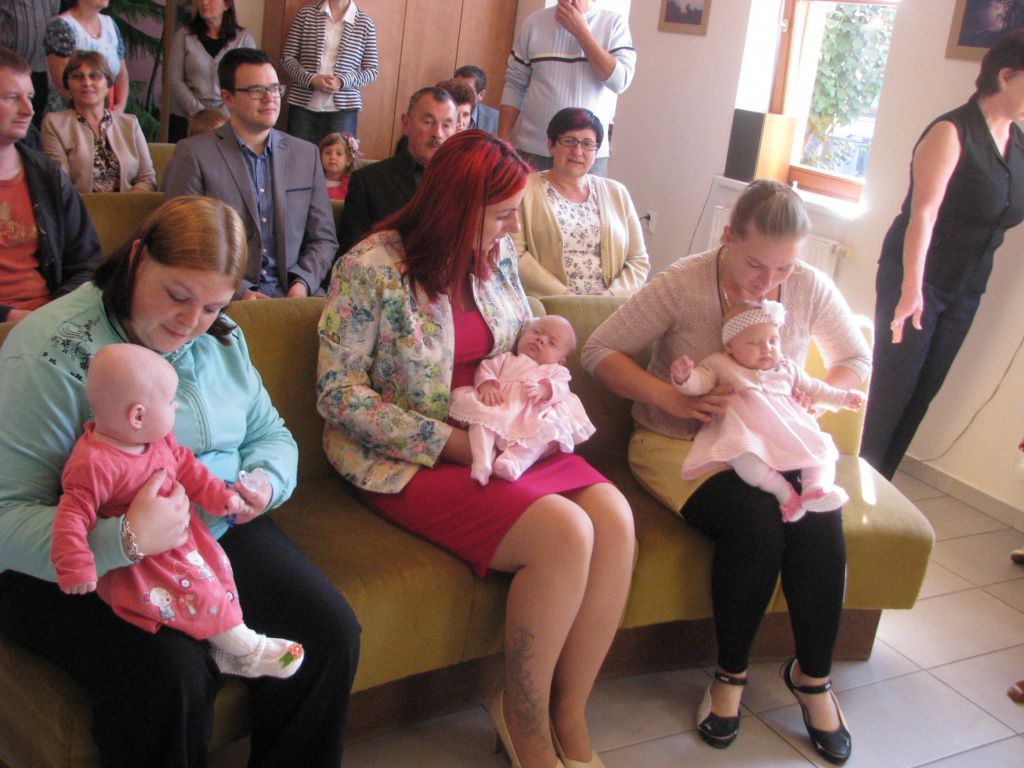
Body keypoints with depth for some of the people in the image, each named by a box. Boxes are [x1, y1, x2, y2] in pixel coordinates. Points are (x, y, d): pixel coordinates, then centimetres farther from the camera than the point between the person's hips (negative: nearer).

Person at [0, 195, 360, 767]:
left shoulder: (221, 337, 5)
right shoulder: (51, 350, -16)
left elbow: (270, 434, 17)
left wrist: (265, 483, -8)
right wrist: (126, 541, -37)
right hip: (82, 568, -5)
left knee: (330, 633, -14)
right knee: (171, 677, -32)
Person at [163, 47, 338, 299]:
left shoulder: (306, 154, 14)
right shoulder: (193, 154, 3)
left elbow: (323, 239, 15)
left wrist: (303, 282, -4)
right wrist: (237, 293, -14)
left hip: (292, 292, 3)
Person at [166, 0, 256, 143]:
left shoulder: (244, 38, 3)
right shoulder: (183, 35, 5)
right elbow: (174, 80, 1)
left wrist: (223, 116, -10)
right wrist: (198, 112, -11)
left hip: (228, 120, -1)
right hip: (185, 120, 1)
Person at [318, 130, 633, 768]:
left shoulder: (499, 254, 6)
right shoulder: (371, 269, -12)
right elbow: (338, 393, -14)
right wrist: (450, 442, -20)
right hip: (408, 458, -6)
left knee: (614, 518, -18)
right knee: (564, 534, -26)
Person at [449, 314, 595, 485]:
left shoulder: (556, 371, 26)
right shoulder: (506, 359, 32)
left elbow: (560, 389, 5)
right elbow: (486, 368, 15)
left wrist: (543, 390, -20)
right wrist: (487, 385, -10)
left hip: (532, 421, -1)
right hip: (497, 413, 1)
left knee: (548, 430, -32)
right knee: (481, 416, -30)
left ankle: (515, 460, -48)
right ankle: (482, 462, -40)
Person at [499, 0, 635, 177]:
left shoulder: (615, 23, 2)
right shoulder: (535, 22, 5)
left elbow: (620, 81, -11)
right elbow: (514, 86, 8)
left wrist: (581, 30, -11)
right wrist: (502, 142, 2)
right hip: (532, 150, 1)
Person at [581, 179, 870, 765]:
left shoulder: (811, 288, -3)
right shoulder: (683, 284, -14)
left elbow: (856, 361, 12)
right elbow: (599, 351, -13)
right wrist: (673, 398, -27)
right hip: (681, 446, -3)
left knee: (822, 524, -25)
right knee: (755, 524, -30)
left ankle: (813, 675, 2)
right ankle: (731, 673, -3)